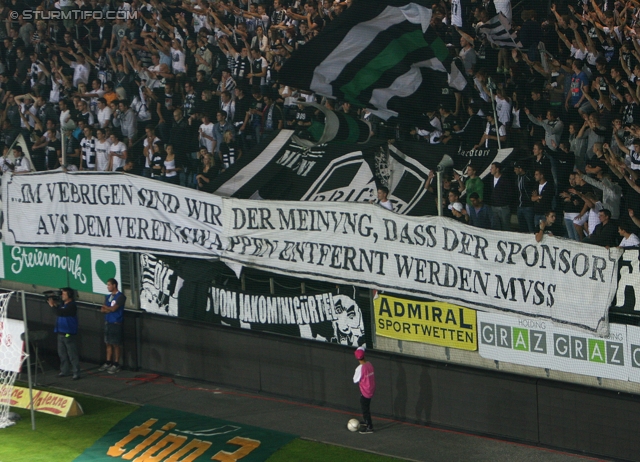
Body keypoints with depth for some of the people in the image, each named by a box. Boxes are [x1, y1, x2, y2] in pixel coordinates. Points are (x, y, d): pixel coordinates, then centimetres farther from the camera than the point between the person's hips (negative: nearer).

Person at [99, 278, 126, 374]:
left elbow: (113, 308, -16)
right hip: (108, 322, 7)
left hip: (116, 323, -7)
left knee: (116, 344, -2)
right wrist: (109, 309, -11)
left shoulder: (120, 296, -10)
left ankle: (116, 365, 4)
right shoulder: (108, 296, 14)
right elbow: (103, 310, 8)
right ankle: (108, 363, 19)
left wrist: (105, 307, 2)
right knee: (108, 344, 11)